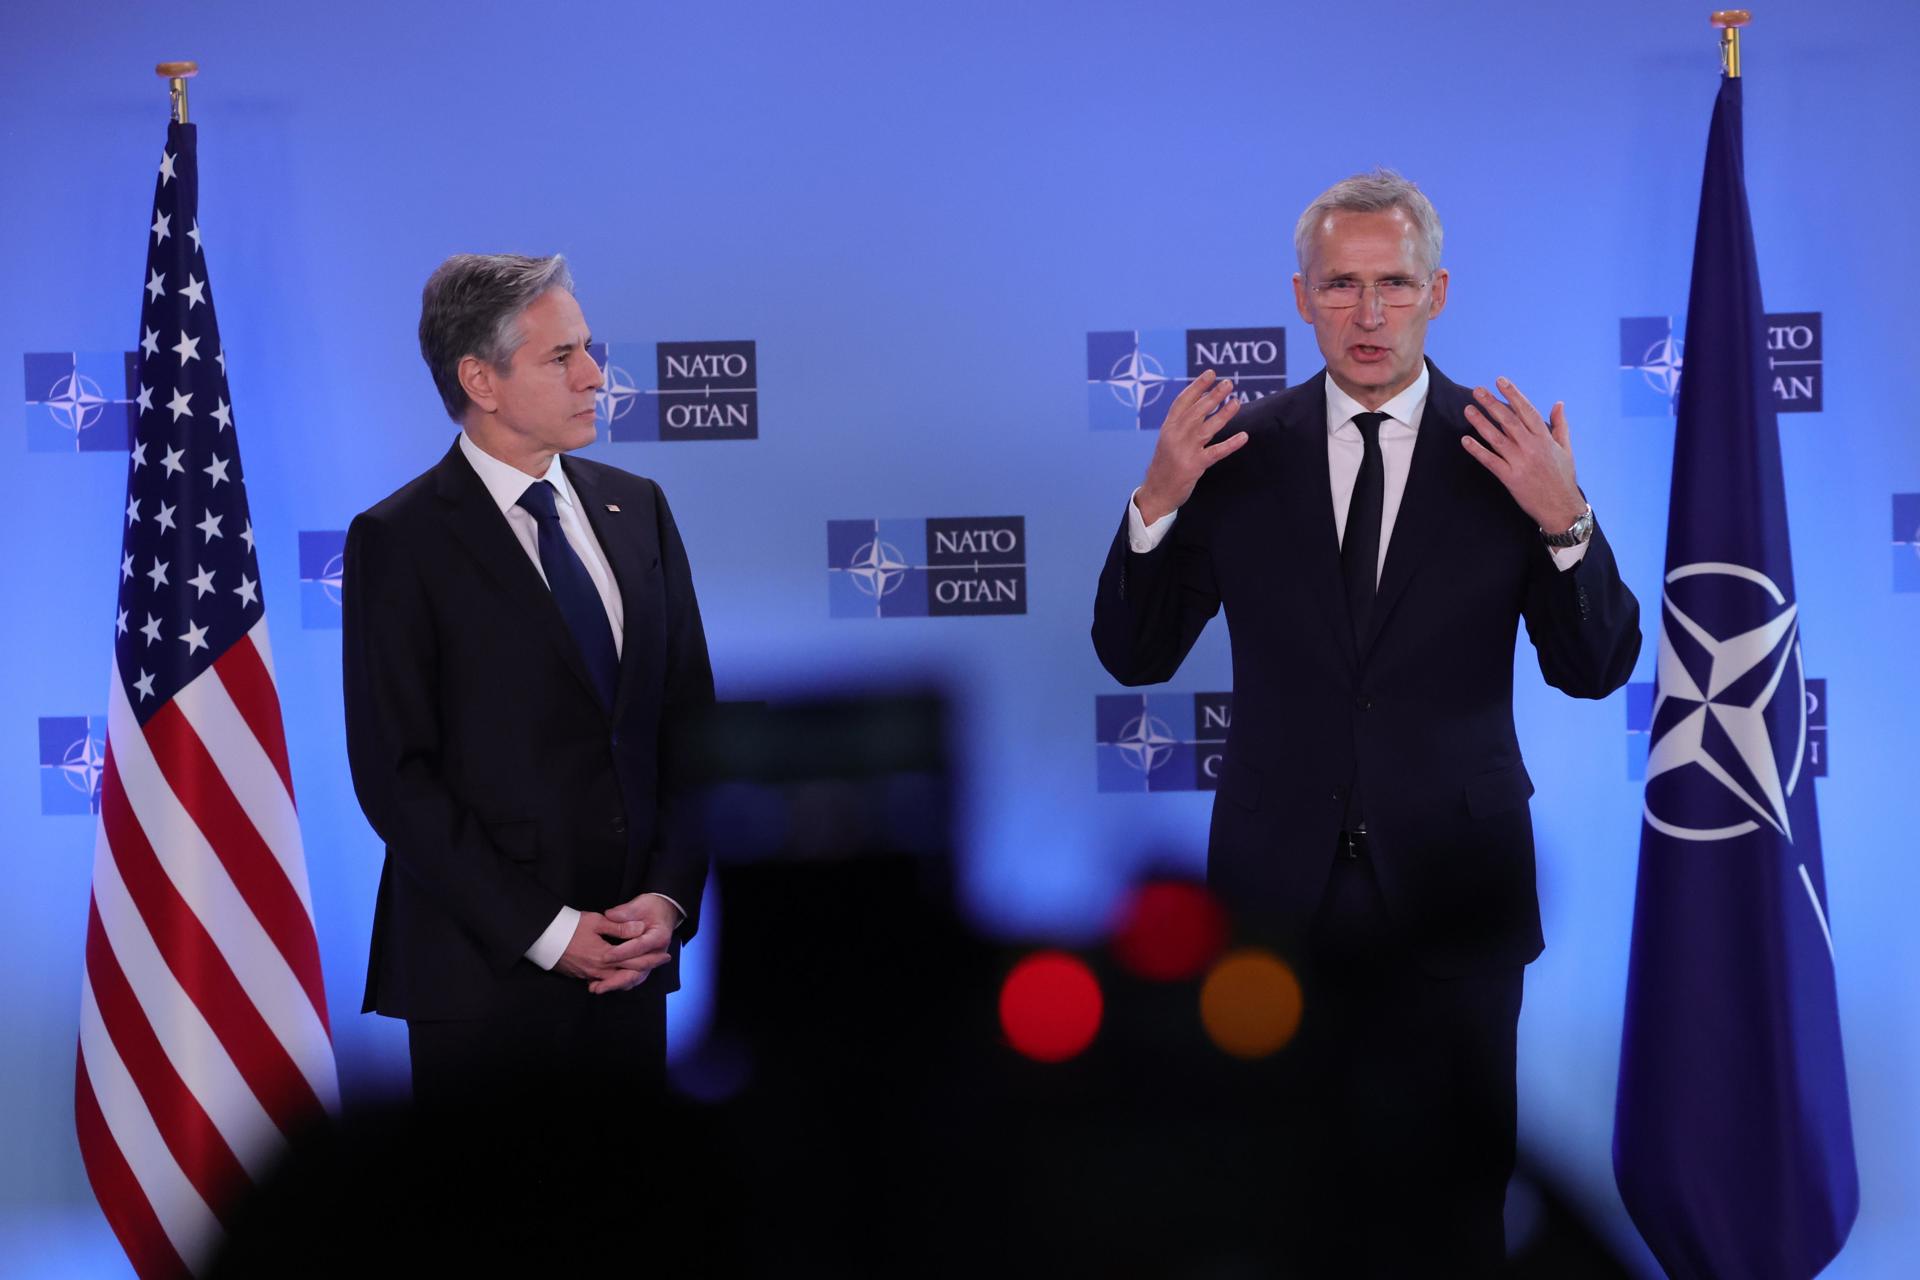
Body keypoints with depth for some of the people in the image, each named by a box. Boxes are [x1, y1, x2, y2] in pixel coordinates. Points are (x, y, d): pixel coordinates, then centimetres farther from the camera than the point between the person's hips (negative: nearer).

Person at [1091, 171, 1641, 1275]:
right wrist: (1157, 504, -16)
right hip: (1281, 886, 1)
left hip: (1450, 884, -1)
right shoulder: (1241, 450, 1)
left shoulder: (1507, 452, -2)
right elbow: (1134, 656, 1)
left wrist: (1567, 521, -21)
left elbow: (1597, 670, -4)